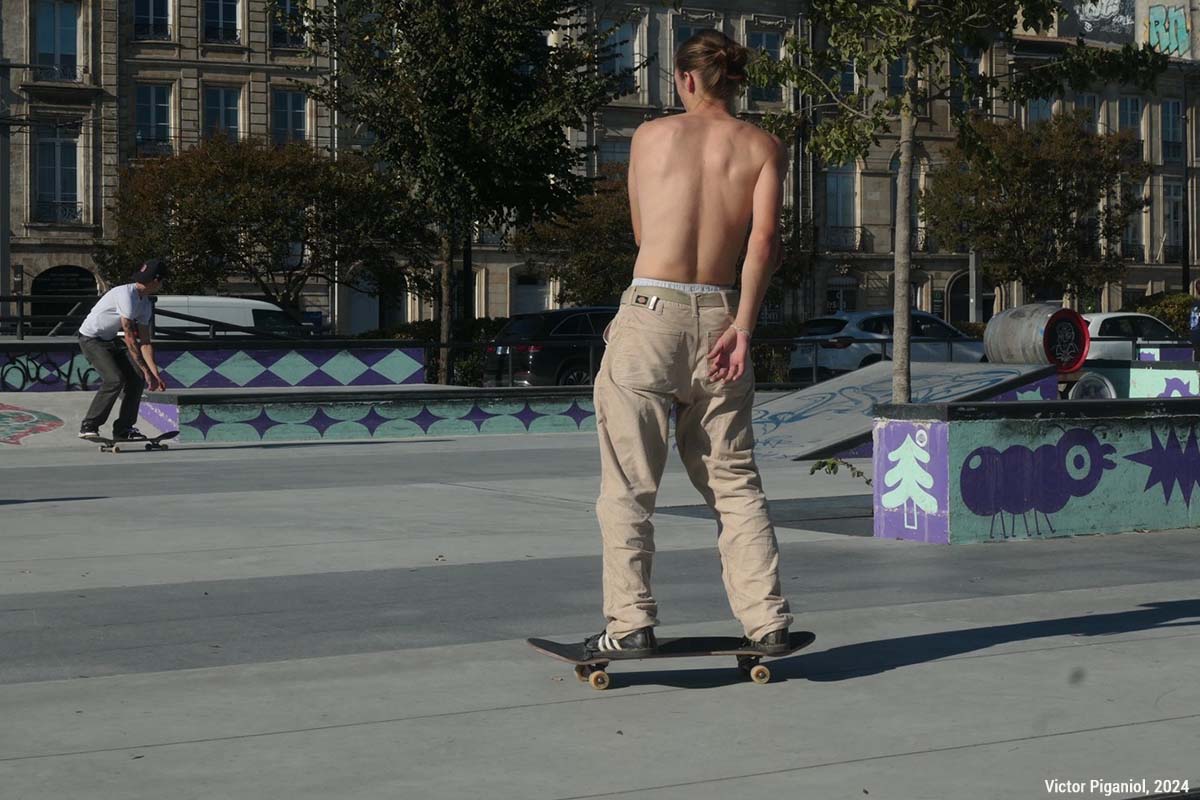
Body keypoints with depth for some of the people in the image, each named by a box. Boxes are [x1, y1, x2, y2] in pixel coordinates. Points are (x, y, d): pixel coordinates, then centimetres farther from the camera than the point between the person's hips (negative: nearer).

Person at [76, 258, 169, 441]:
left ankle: (123, 429, 4)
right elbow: (130, 338, -29)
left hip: (110, 340, 9)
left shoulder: (145, 304, 1)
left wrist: (155, 374, -9)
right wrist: (147, 372, -28)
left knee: (136, 378, -3)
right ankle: (88, 427, -13)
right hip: (91, 339, -9)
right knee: (114, 379, -23)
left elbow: (145, 342, 2)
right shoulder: (126, 295, -28)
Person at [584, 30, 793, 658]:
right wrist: (742, 326, -9)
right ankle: (767, 622, 9)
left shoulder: (651, 136, 8)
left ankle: (630, 624, 0)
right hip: (717, 314, 2)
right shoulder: (763, 146, 7)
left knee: (628, 483, 3)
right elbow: (764, 239, -7)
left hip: (650, 311, -2)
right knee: (734, 481, 11)